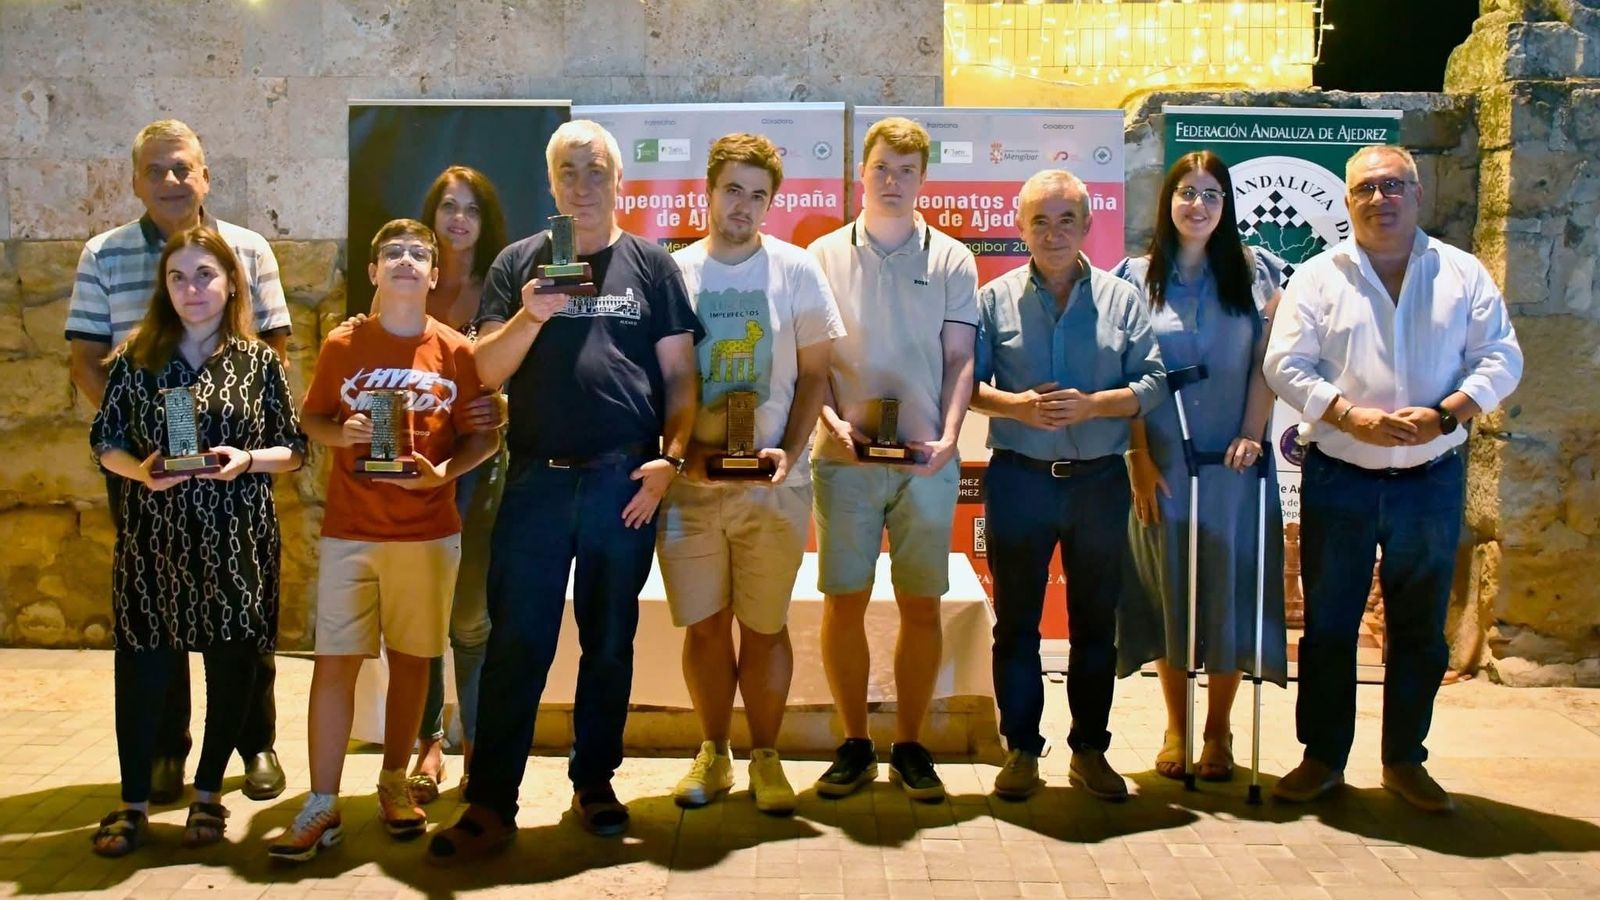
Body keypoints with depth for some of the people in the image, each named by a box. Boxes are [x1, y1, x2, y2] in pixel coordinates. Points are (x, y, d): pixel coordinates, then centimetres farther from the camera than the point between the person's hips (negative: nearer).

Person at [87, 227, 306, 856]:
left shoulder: (260, 362, 1)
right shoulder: (137, 357, 4)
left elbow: (295, 450, 3)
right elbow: (104, 440, 7)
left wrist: (246, 461, -15)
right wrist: (139, 471, -13)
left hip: (236, 543, 0)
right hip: (152, 540, 0)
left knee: (230, 667, 7)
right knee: (141, 668, 4)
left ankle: (208, 794, 25)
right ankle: (134, 803, 19)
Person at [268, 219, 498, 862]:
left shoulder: (457, 351, 0)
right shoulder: (342, 346, 2)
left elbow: (484, 435, 2)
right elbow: (309, 417, 11)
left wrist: (443, 471, -14)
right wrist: (339, 433, -11)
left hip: (429, 532, 0)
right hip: (349, 531, 0)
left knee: (410, 657, 9)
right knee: (335, 660, -1)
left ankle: (394, 783, 26)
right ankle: (322, 807, 6)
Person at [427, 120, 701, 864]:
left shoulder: (651, 264, 7)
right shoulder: (519, 263, 9)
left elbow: (679, 375, 5)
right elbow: (486, 372, 2)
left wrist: (672, 456, -8)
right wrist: (531, 315, -15)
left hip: (624, 481, 0)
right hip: (536, 478, 0)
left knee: (609, 642, 10)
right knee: (515, 645, 0)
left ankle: (594, 783, 25)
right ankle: (490, 805, 6)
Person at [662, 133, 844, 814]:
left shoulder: (795, 270, 3)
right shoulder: (673, 272, 5)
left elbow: (815, 373, 4)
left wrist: (790, 451, -10)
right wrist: (684, 451, -8)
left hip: (774, 484, -1)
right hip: (689, 481, 1)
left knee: (764, 625, 6)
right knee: (703, 624, 7)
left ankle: (765, 757, 20)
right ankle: (713, 753, 23)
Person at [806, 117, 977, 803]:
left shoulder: (951, 259, 8)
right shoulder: (825, 255, 8)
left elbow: (959, 359, 5)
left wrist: (947, 436, -9)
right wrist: (832, 418, -10)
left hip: (926, 460, 0)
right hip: (844, 457, 0)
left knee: (921, 607, 5)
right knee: (843, 604, 2)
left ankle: (909, 746, 18)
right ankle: (854, 745, 16)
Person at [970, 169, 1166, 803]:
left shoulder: (1121, 298, 5)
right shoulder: (995, 299, 4)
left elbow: (1152, 383, 1)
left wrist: (1092, 405, -15)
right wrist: (1017, 406, -17)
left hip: (1100, 481, 1)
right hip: (1019, 480, -1)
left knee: (1096, 623, 9)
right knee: (1016, 622, 6)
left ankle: (1090, 749, 23)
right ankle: (1021, 750, 17)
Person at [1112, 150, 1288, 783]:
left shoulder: (1253, 271, 5)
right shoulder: (1137, 277, 4)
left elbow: (1265, 362, 2)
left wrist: (1252, 434, -10)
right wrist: (1139, 459, -6)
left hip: (1231, 463, 0)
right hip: (1162, 463, 0)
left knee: (1228, 589, 4)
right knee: (1168, 591, 5)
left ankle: (1218, 731, 18)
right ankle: (1176, 729, 18)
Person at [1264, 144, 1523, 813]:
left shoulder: (1463, 274, 5)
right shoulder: (1318, 278, 2)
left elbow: (1501, 360, 2)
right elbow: (1285, 365, -5)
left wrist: (1443, 414, -16)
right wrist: (1353, 418, -19)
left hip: (1432, 481, 1)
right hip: (1339, 481, -1)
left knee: (1420, 629, 10)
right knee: (1328, 625, 6)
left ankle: (1404, 760, 25)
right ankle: (1322, 758, 19)